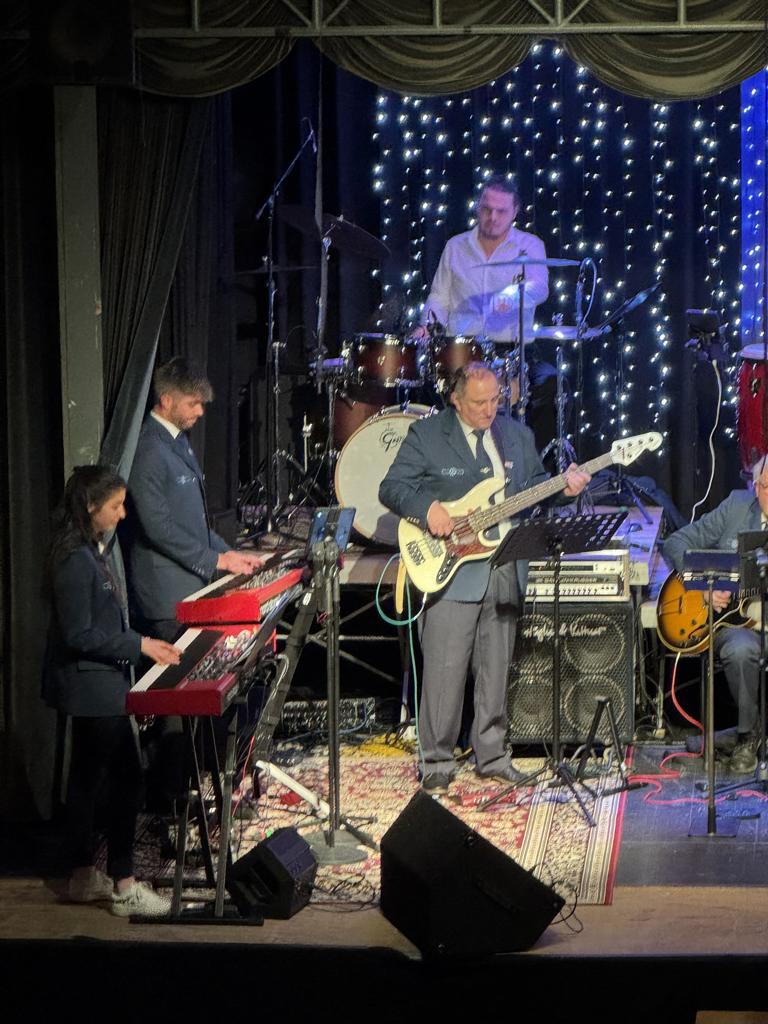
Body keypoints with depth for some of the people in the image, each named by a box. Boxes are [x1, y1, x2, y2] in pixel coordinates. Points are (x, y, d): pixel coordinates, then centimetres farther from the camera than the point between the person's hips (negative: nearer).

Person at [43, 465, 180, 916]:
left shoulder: (92, 551, 10)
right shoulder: (76, 560, -21)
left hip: (97, 685, 10)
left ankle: (84, 877, 24)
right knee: (127, 778, -6)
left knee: (89, 777, 15)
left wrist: (144, 643, 11)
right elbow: (79, 634, -22)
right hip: (95, 688, -10)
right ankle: (124, 887, -1)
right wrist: (139, 645, -19)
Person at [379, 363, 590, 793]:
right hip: (450, 570, -5)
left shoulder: (518, 435, 12)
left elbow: (534, 486, 19)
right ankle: (438, 761, 5)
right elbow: (391, 488, -4)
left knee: (496, 668, 11)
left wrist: (564, 486, -1)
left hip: (506, 570, 5)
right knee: (445, 669, -4)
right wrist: (426, 509, -21)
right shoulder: (426, 435, -3)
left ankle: (492, 755, 21)